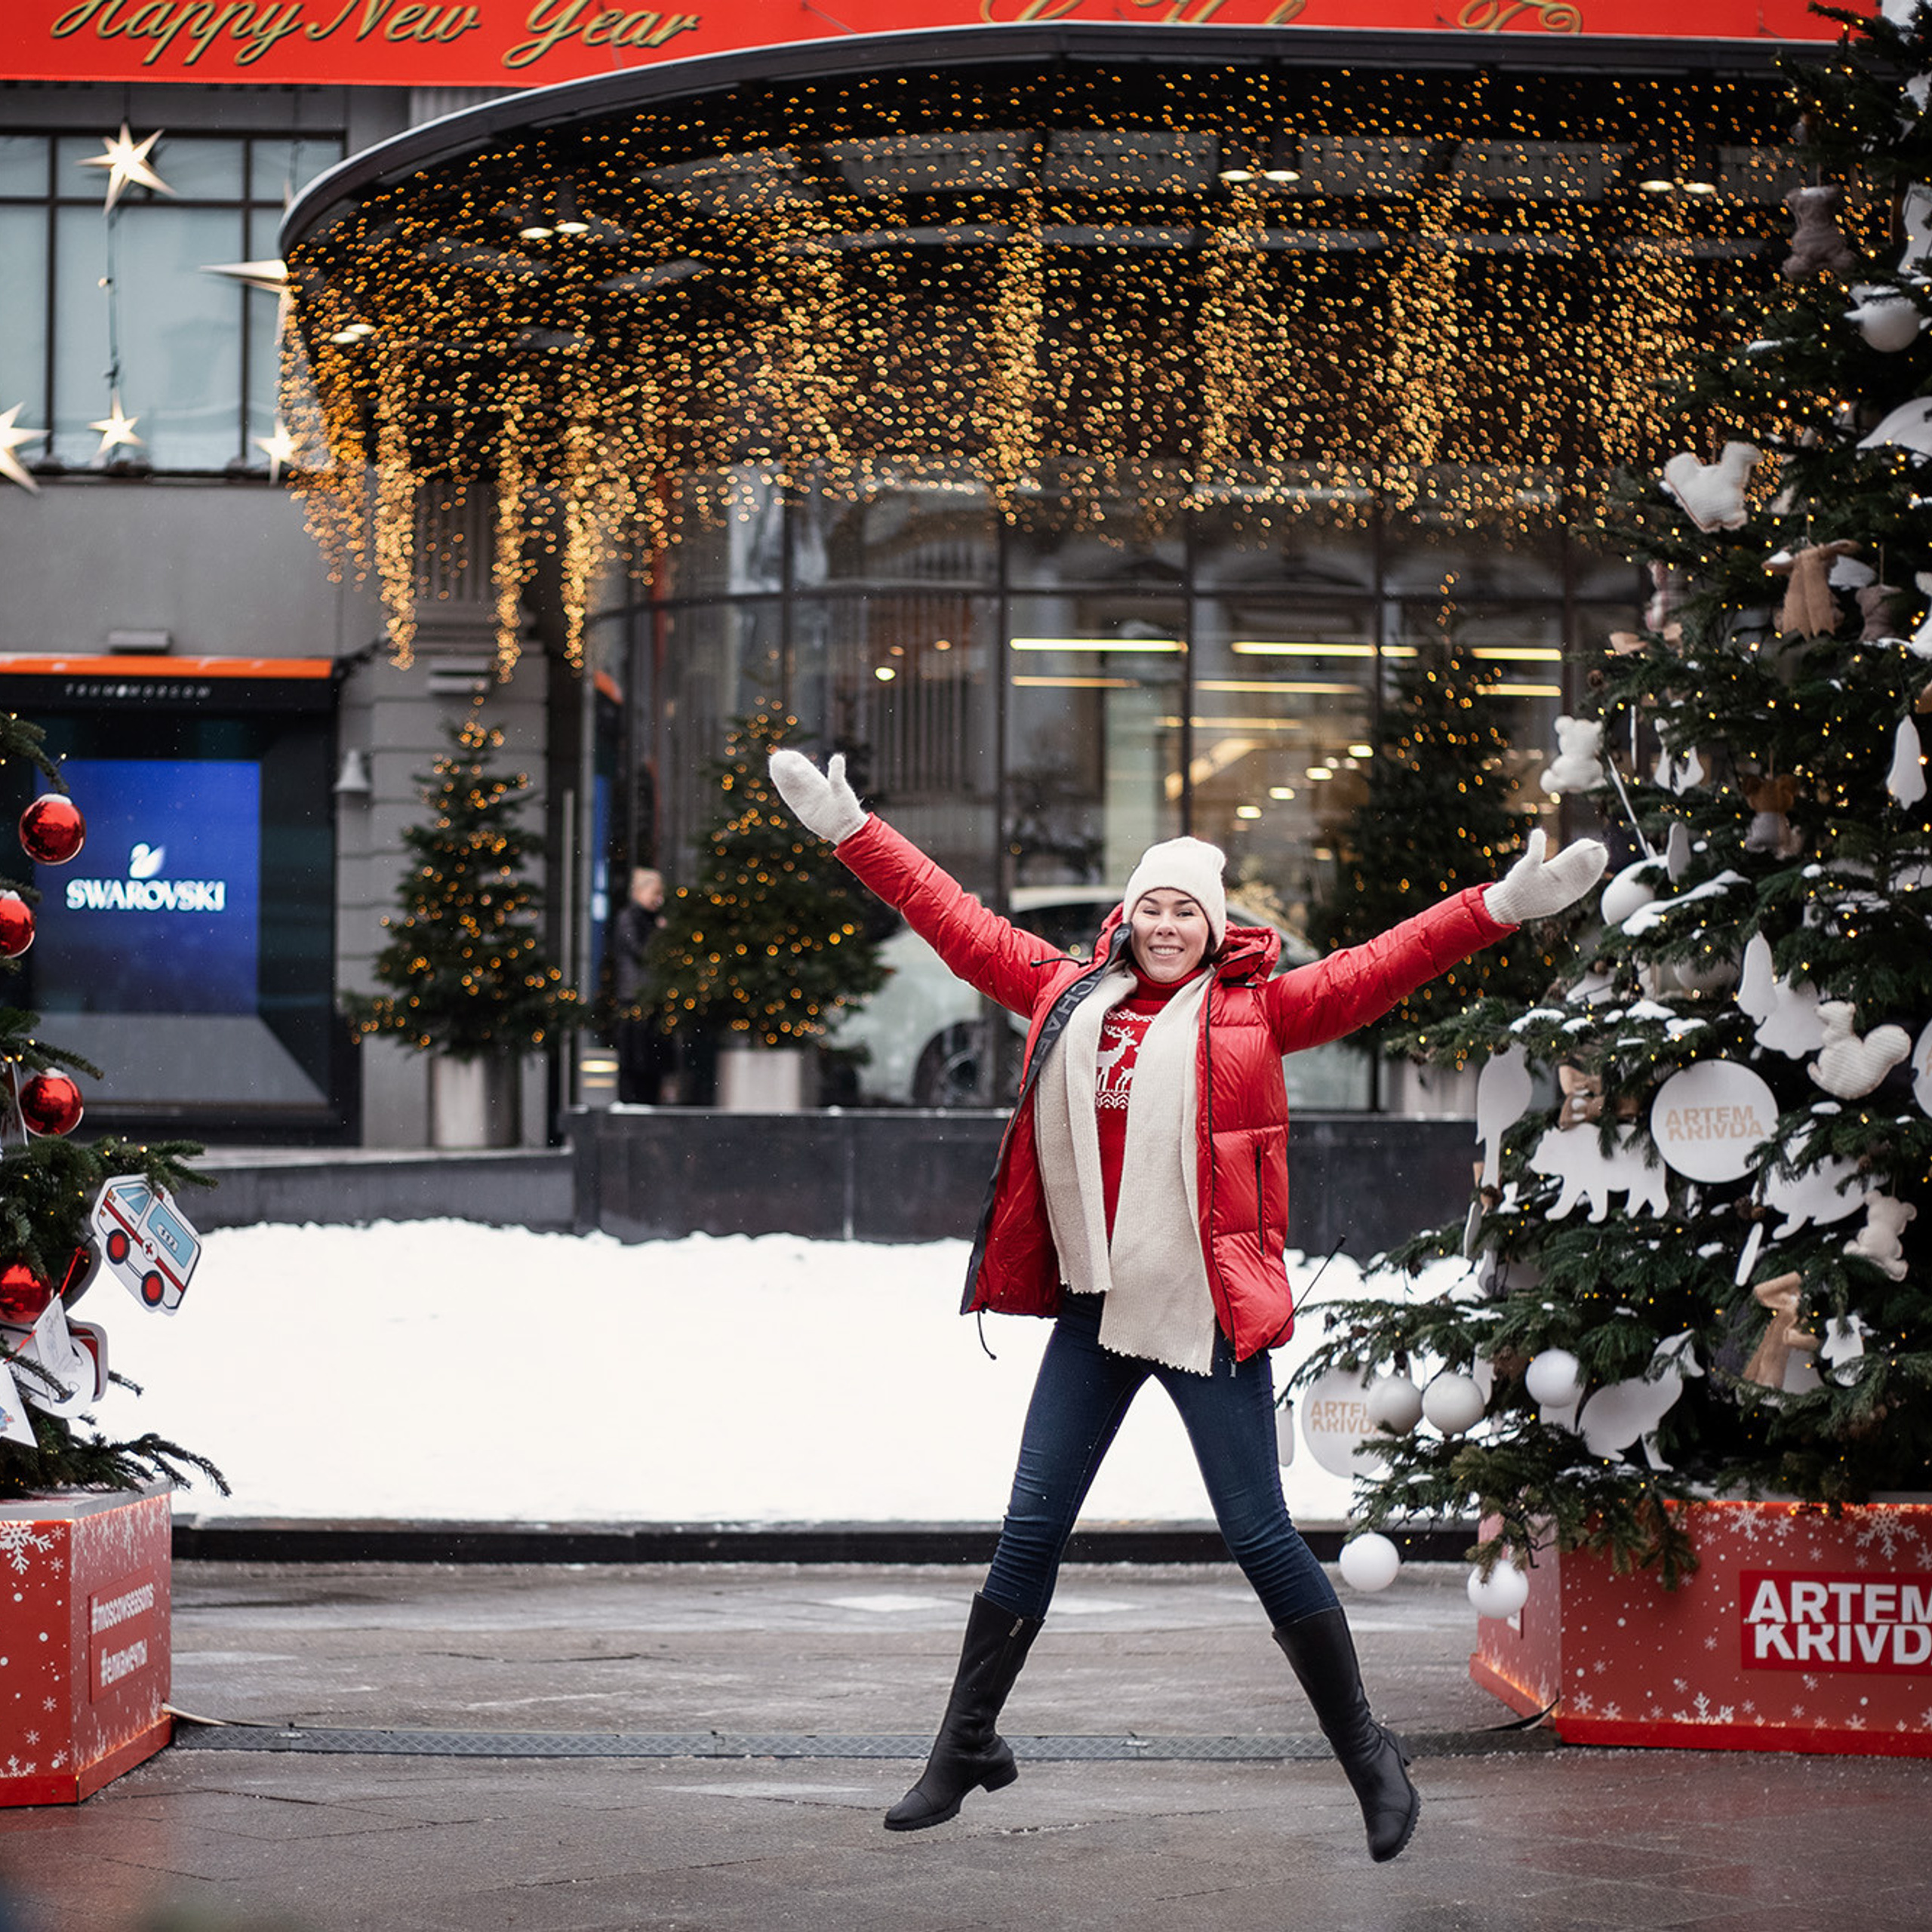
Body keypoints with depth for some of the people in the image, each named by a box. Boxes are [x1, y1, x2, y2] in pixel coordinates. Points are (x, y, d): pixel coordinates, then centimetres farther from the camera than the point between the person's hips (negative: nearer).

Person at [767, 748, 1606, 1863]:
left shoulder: (1253, 1013, 0)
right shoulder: (1068, 997, 9)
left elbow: (1373, 972, -8)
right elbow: (961, 924, 16)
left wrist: (1502, 907, -19)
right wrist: (851, 830, 20)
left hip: (1206, 1311, -4)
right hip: (1094, 1310, 4)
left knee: (1261, 1539, -3)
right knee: (1031, 1532, 7)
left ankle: (1368, 1754, 10)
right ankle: (967, 1747, 19)